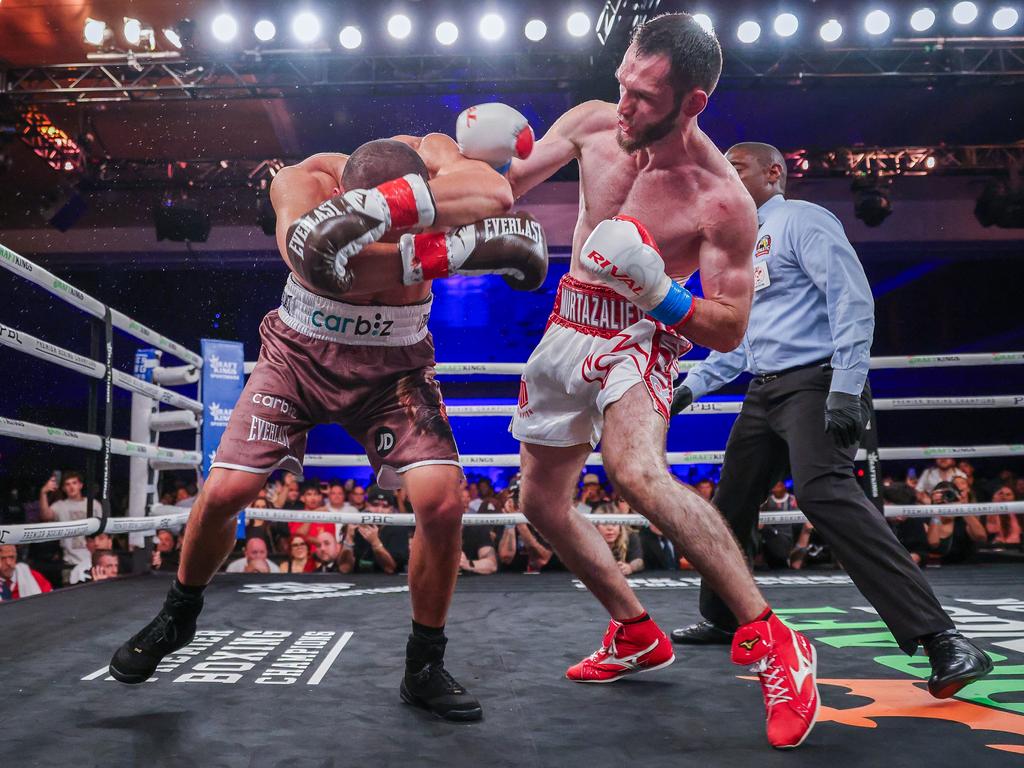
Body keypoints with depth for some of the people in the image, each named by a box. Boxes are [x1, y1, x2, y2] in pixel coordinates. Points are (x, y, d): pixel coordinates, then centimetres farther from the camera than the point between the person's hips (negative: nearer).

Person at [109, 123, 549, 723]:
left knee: (443, 501, -18)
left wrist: (383, 204, -53)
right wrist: (452, 251, -52)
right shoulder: (301, 182, -25)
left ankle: (425, 668, 4)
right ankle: (179, 616, 28)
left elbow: (495, 195, -44)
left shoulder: (433, 158, -22)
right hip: (301, 353, 0)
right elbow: (320, 261, -46)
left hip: (394, 366, 0)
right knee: (224, 493, -6)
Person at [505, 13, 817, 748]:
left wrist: (659, 292, -32)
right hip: (567, 329, 7)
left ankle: (773, 643, -24)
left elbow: (730, 330, -15)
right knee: (544, 503, 12)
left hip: (639, 336, -6)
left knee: (637, 472, -35)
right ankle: (637, 634, 28)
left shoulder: (722, 200, -20)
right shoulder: (592, 122, -6)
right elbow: (504, 187, 6)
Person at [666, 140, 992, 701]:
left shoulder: (801, 220, -3)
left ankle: (938, 639, -26)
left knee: (825, 494, -28)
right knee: (730, 504, 12)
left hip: (813, 383, -9)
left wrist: (845, 390, -24)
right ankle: (722, 618, 30)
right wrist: (691, 385, 21)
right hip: (764, 392, 9)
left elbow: (853, 300, -15)